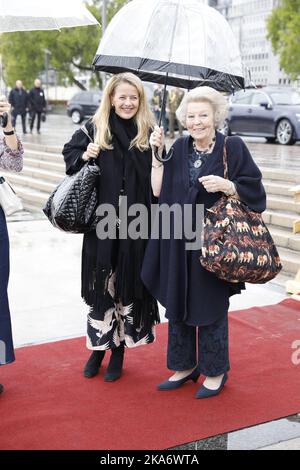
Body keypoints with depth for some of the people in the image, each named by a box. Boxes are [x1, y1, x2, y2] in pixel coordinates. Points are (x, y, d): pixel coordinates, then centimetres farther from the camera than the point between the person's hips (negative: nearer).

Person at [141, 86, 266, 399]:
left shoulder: (233, 148, -6)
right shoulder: (179, 148, 6)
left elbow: (253, 190, -6)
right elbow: (158, 191, 1)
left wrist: (225, 185, -21)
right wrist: (158, 153, -4)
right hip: (178, 244, 4)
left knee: (210, 308, 6)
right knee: (176, 306, 12)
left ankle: (215, 372, 25)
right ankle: (184, 366, 30)